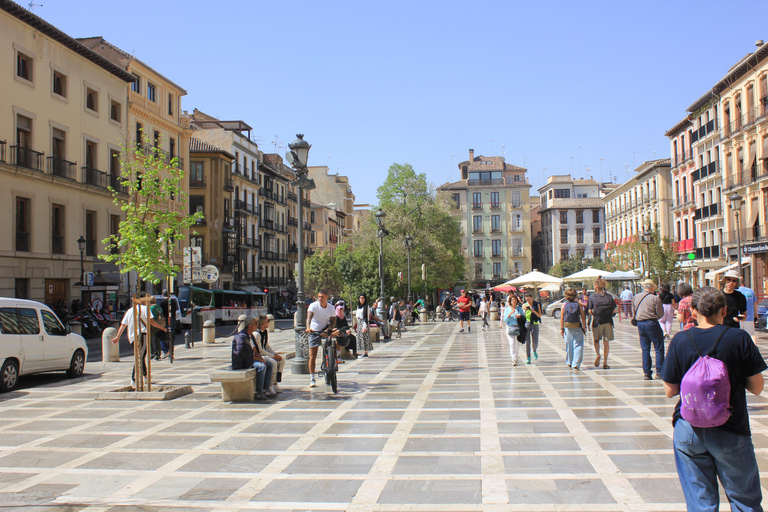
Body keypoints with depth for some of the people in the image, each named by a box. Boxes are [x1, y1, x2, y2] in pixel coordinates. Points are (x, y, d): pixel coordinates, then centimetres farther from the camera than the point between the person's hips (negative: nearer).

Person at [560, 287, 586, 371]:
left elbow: (562, 318, 0)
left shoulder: (564, 305, 0)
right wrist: (584, 327, 8)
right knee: (578, 346, 1)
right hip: (577, 327, -1)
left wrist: (561, 329, 7)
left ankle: (569, 362, 29)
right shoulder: (578, 304, -1)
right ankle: (576, 365, -7)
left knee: (569, 345, 15)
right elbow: (583, 317, 0)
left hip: (567, 327, 2)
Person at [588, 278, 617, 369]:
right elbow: (614, 310, 0)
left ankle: (597, 354, -10)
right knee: (606, 342, 8)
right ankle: (605, 363, 9)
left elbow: (590, 311, -6)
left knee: (596, 339, 16)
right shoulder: (609, 296, 2)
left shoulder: (592, 297, -2)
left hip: (597, 322, -1)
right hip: (608, 322, 1)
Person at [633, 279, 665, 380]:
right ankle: (659, 372, 2)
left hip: (640, 324, 5)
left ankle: (646, 373, 10)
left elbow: (634, 311, 14)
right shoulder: (654, 298, -10)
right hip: (652, 323, -5)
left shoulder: (636, 297, 6)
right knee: (659, 349, 4)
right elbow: (661, 314, -4)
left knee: (645, 350, 11)